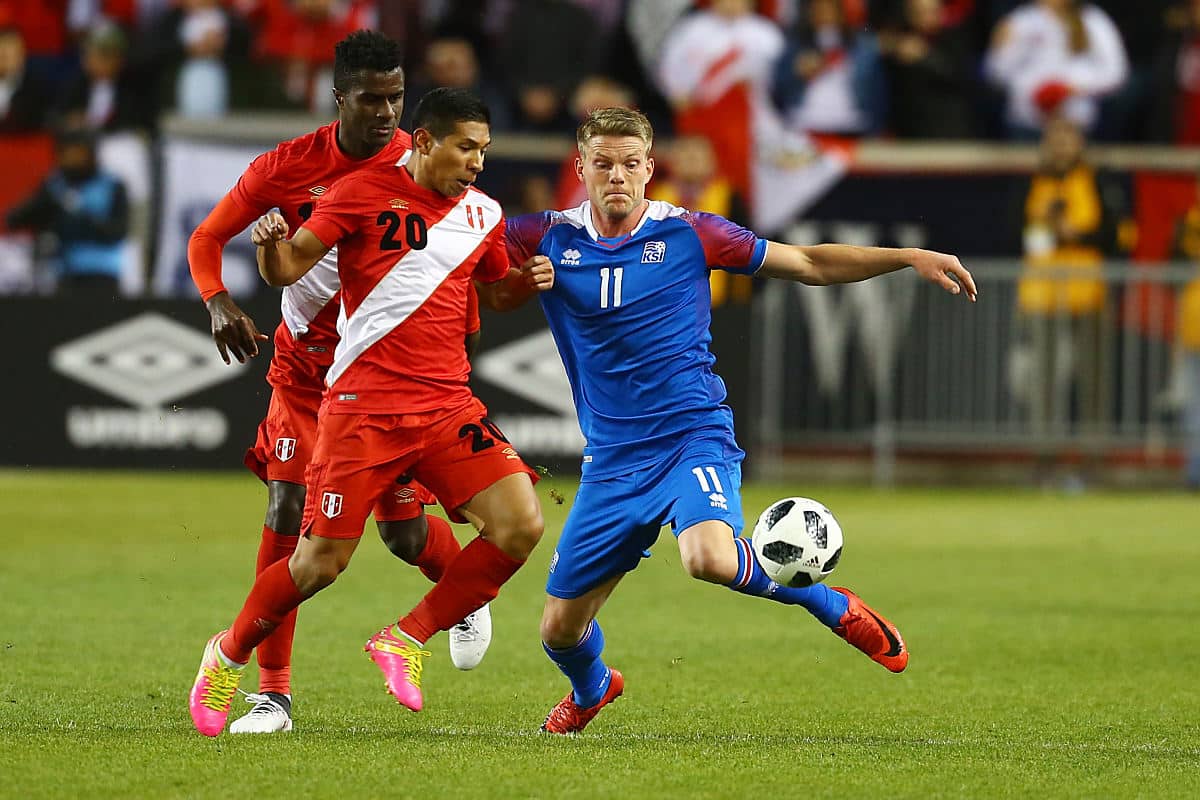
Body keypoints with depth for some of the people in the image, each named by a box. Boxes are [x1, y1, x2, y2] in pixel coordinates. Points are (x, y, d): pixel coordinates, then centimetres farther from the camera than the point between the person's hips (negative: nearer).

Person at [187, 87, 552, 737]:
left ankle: (405, 641, 4)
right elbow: (287, 269, -3)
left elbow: (495, 292, 28)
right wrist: (271, 243, -26)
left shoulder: (483, 213, 11)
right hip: (364, 406, -5)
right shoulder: (364, 191, -4)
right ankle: (229, 655, 22)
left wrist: (529, 282, 6)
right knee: (320, 562, -5)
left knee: (521, 525, -12)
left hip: (448, 404, 5)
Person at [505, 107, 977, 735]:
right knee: (560, 627, 4)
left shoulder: (687, 234, -2)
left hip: (693, 439, -3)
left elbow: (809, 264, 5)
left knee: (708, 558, -35)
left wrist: (910, 257, -4)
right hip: (612, 459, 3)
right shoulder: (548, 238, 0)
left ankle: (832, 604, -8)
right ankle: (591, 689, 42)